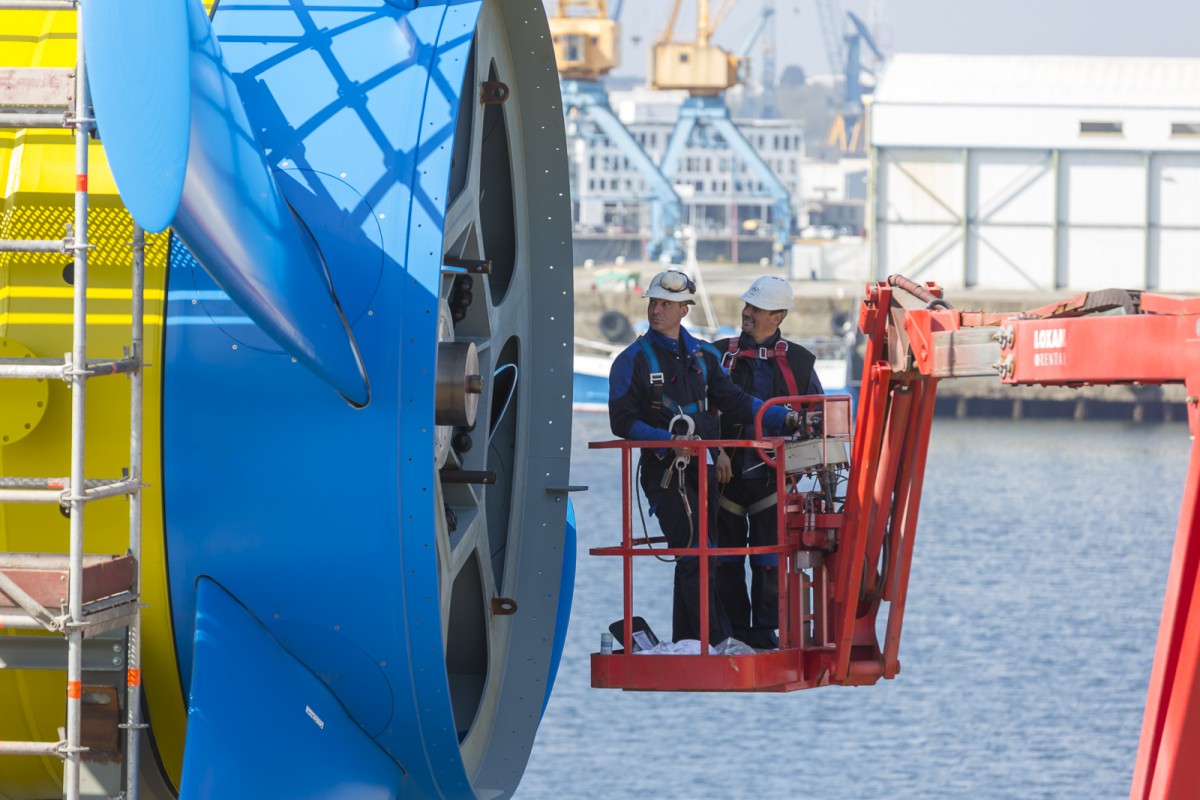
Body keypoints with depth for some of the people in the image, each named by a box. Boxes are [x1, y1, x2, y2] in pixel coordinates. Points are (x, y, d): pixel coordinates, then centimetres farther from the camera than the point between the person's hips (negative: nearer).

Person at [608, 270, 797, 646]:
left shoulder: (703, 355, 13)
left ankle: (684, 643, 17)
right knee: (695, 553, -14)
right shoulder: (633, 360, -2)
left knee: (692, 561, 9)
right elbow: (623, 420, -7)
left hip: (702, 467, 5)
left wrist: (783, 419, -1)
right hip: (664, 470, -5)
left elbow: (733, 401, 12)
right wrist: (669, 441, -21)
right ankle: (716, 641, -15)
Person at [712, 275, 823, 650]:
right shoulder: (720, 355, 8)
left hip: (771, 474, -1)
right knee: (726, 558, 2)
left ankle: (765, 630, 4)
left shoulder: (798, 362, 8)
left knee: (769, 558, -3)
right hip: (727, 472, 1)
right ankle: (734, 630, 10)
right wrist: (716, 450, -9)